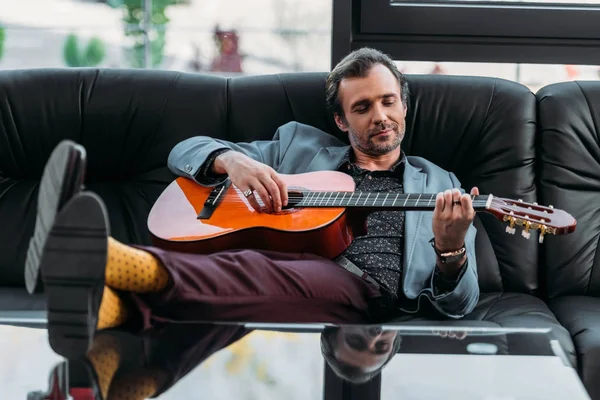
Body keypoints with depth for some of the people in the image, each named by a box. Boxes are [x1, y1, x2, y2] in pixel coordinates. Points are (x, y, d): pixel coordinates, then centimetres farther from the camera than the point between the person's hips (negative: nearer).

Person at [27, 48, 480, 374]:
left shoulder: (439, 185, 27)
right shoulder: (299, 143, 31)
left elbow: (456, 304, 17)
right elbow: (186, 152, 28)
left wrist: (450, 249, -7)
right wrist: (233, 160, 3)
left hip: (361, 293, -2)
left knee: (258, 273, -38)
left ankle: (117, 262, -65)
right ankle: (103, 302, -69)